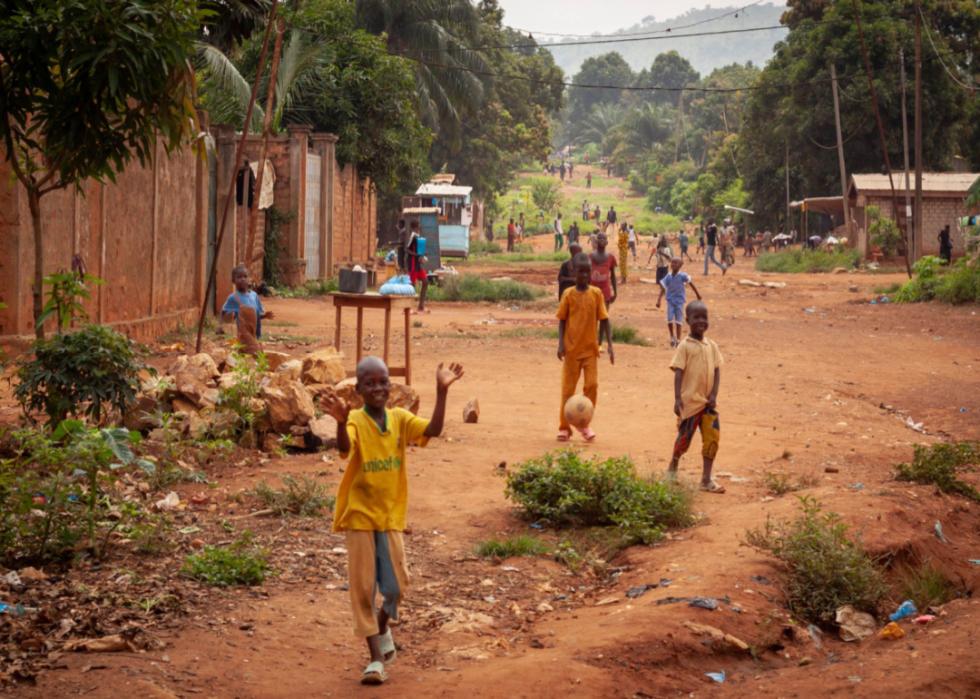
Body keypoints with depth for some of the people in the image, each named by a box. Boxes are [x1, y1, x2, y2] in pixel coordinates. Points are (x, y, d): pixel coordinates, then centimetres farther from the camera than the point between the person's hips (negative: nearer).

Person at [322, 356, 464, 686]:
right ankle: (376, 658, 7)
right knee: (363, 587, 0)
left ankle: (383, 627, 37)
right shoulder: (356, 421, -14)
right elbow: (344, 448, -35)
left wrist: (441, 392, -26)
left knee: (395, 587, 5)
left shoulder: (400, 419, -1)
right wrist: (341, 421, -55)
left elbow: (433, 430, -16)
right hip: (359, 516, -3)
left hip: (391, 516, 3)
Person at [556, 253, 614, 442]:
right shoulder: (568, 294, -4)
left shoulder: (596, 294, -1)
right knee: (568, 388, 3)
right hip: (572, 348, -1)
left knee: (592, 385, -6)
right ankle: (564, 427, 13)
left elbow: (603, 320, 2)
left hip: (591, 348, 1)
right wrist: (561, 343, -10)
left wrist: (610, 345, -3)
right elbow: (562, 320, 1)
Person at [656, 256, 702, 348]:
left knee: (678, 320, 0)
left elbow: (691, 284, -1)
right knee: (670, 319, -8)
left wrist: (697, 294, 8)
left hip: (680, 300, -2)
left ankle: (678, 340, 9)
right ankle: (672, 337, 12)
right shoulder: (668, 277, -5)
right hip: (670, 300, 2)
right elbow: (663, 289, -2)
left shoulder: (682, 276, -12)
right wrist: (659, 300, -10)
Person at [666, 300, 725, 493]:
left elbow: (717, 370, 7)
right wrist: (677, 399, -16)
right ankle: (673, 468, 32)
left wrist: (713, 395, -5)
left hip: (708, 402, 4)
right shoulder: (685, 346, -7)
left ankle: (706, 480, 2)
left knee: (712, 438, -3)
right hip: (690, 401, -4)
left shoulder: (711, 346, 7)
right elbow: (678, 372, -10)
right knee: (685, 437, 5)